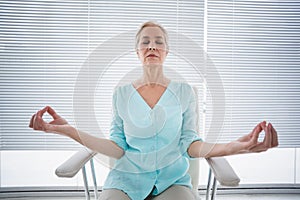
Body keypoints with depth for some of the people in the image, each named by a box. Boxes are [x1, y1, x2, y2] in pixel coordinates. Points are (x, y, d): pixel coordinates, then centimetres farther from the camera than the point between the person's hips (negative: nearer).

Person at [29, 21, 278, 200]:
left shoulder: (184, 92, 4)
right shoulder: (121, 94, 5)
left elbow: (190, 145, -2)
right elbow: (117, 148, 1)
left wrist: (238, 146, -21)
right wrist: (69, 130, -11)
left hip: (172, 178, 0)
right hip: (128, 177, 0)